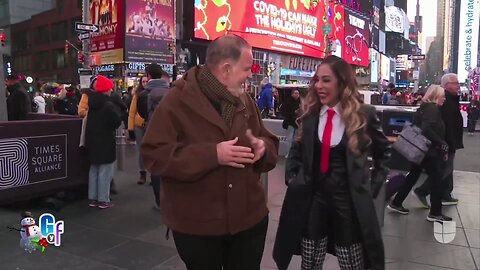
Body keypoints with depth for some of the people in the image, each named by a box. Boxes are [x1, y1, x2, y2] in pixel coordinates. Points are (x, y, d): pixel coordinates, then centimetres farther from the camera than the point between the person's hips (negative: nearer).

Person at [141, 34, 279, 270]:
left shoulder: (245, 101, 5)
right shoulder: (178, 101, -12)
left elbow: (270, 143, 13)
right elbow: (155, 155, -18)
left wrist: (262, 147, -13)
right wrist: (212, 154, -25)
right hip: (196, 225, -4)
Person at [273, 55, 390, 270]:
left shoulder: (364, 115, -7)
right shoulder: (309, 114, 0)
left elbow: (383, 152, 8)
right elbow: (297, 150, 14)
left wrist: (373, 186, 3)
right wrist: (291, 177, 3)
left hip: (349, 202, -2)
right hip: (313, 200, 3)